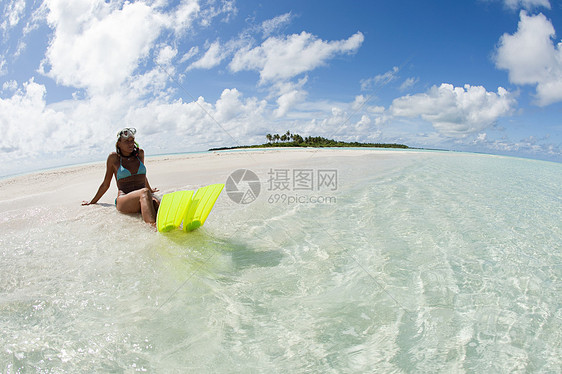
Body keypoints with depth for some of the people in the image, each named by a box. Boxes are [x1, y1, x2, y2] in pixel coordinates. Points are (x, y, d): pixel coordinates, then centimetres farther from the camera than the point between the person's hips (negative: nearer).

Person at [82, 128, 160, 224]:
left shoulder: (140, 153, 17)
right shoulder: (114, 157, 9)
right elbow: (105, 184, 20)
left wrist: (150, 190, 49)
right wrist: (92, 202, 28)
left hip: (143, 198, 3)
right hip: (123, 201, -3)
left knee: (155, 203, -36)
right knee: (145, 192, -39)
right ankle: (153, 226, -62)